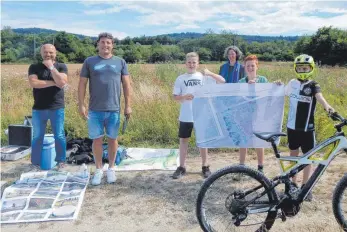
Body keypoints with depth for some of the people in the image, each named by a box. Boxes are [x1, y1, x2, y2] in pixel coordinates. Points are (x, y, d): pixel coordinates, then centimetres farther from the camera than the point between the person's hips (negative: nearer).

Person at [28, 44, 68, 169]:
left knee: (59, 136, 3)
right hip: (38, 108, 1)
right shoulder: (34, 67, 4)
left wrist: (51, 67, -12)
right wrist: (53, 83, -12)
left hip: (57, 108, -1)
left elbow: (61, 82, -13)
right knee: (37, 136, 8)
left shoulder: (61, 66, 3)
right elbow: (33, 83, -12)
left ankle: (61, 161, 16)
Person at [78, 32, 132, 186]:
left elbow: (126, 85, 5)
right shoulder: (89, 62, 4)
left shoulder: (120, 62, 6)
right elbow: (82, 84, 3)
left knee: (112, 139, 9)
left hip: (114, 109, 1)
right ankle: (98, 170, 20)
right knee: (97, 139, 6)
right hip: (95, 110, 0)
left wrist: (128, 105, 0)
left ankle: (111, 169, 24)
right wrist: (81, 105, -4)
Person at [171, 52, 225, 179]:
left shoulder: (203, 77, 0)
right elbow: (175, 97, 2)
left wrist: (210, 73, -18)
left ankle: (205, 166, 22)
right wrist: (184, 97, -18)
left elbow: (222, 81, -4)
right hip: (185, 116, 1)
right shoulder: (180, 79, 2)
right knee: (183, 140, 6)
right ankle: (181, 167, 17)